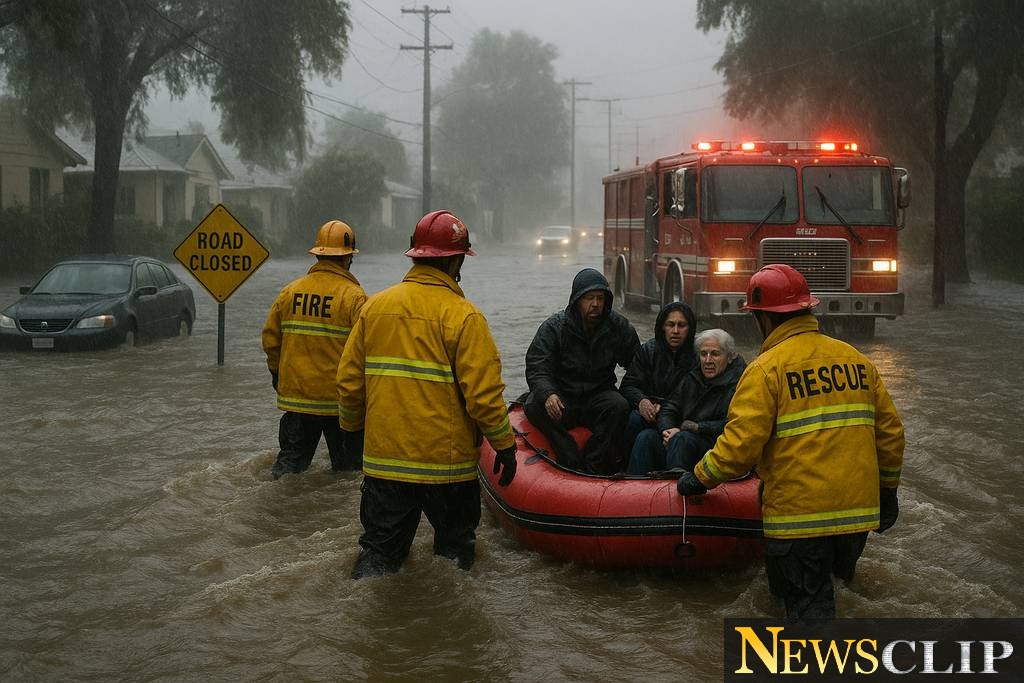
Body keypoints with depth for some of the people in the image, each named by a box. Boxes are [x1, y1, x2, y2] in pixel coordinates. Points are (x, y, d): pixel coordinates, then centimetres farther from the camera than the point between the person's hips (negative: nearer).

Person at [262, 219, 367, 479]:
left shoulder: (290, 292, 2)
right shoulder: (354, 297, -11)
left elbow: (270, 340, 8)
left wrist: (278, 375, 23)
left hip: (295, 397, 4)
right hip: (340, 400, -4)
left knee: (291, 458, 15)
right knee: (347, 468, 10)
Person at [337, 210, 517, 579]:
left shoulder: (375, 306, 3)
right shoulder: (462, 316, -12)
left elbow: (349, 381, 7)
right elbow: (483, 393, -15)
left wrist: (352, 427, 23)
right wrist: (505, 446, -3)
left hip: (383, 458, 4)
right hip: (447, 461, -4)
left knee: (380, 546, 12)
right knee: (455, 548, 15)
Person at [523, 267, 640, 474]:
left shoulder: (618, 327, 1)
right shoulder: (553, 327, -7)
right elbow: (536, 369, -14)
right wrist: (548, 394, -36)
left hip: (598, 396, 1)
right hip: (562, 397, -1)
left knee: (619, 406, -31)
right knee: (534, 406, -31)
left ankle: (593, 468, -28)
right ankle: (575, 465, -34)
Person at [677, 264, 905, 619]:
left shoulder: (766, 369, -10)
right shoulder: (856, 360, 10)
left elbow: (740, 443, -16)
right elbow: (890, 432, 14)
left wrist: (700, 478, 0)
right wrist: (887, 490, 25)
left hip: (799, 515, -6)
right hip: (859, 510, 6)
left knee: (808, 603, 2)